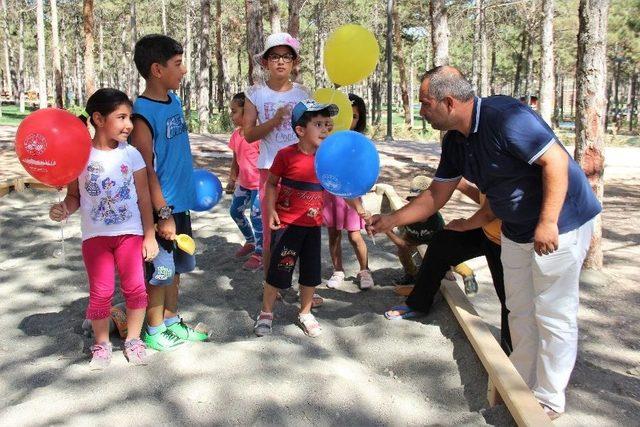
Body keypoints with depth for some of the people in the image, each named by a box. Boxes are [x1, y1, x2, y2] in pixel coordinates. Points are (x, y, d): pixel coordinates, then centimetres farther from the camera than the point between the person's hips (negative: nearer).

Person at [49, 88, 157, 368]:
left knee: (135, 288, 0)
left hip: (130, 232, 1)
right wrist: (64, 209, -20)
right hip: (95, 235, 0)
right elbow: (74, 195, 3)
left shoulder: (131, 154, -3)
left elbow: (144, 198, 1)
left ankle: (133, 340, 21)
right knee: (101, 293, 3)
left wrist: (149, 236, 0)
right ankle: (101, 343, 24)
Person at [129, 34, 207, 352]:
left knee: (175, 268, 18)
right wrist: (163, 213, -20)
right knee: (159, 272, 6)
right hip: (161, 207, -8)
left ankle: (171, 323, 34)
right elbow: (145, 170, -19)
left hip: (180, 203, 8)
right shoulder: (143, 112, -18)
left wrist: (191, 184, 19)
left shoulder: (174, 100, 7)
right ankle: (155, 332, 23)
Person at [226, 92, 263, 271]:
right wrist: (232, 180, 13)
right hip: (244, 182, 9)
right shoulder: (236, 134, 5)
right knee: (235, 211, 17)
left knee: (256, 216, -8)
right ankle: (250, 241, 35)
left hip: (259, 182, -9)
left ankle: (259, 253, 5)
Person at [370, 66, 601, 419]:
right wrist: (390, 221, 8)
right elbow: (435, 197, 9)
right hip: (516, 228, 8)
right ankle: (520, 381, 32)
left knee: (553, 314, 1)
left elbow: (556, 159, -26)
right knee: (519, 310, 16)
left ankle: (549, 400, 15)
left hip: (558, 222, -8)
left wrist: (547, 223, -29)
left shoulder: (504, 115, -24)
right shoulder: (455, 141, 2)